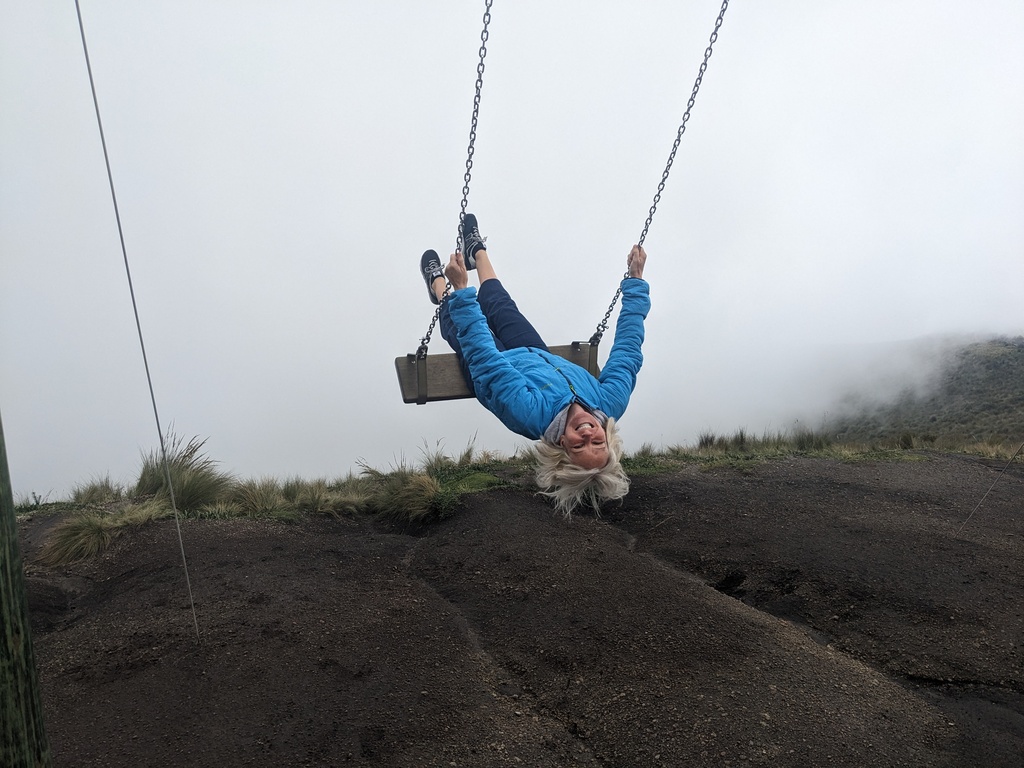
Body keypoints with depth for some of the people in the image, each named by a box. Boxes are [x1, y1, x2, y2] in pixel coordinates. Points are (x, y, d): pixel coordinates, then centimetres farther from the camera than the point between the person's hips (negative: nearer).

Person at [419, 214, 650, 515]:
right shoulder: (611, 404, -40)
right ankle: (477, 251, 56)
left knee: (457, 325, 20)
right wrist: (636, 278, -22)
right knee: (501, 305, 24)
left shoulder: (533, 415, -52)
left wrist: (460, 290, -44)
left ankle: (439, 287, 58)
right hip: (542, 357, 4)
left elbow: (484, 360, -47)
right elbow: (628, 347, -27)